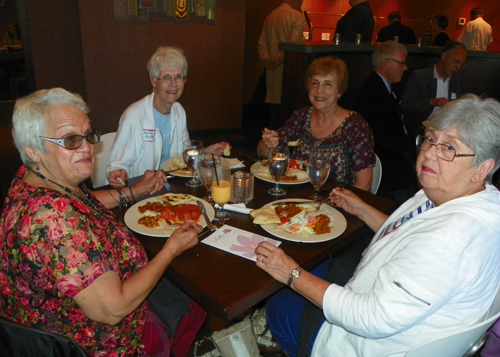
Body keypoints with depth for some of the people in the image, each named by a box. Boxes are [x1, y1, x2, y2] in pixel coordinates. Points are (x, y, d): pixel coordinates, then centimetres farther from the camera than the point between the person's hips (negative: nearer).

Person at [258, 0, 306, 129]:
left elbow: (262, 42, 11)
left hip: (273, 69, 7)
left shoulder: (270, 16, 14)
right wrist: (280, 60, -10)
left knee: (274, 104, 11)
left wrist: (267, 60, 6)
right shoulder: (297, 16, -7)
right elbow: (293, 43, -16)